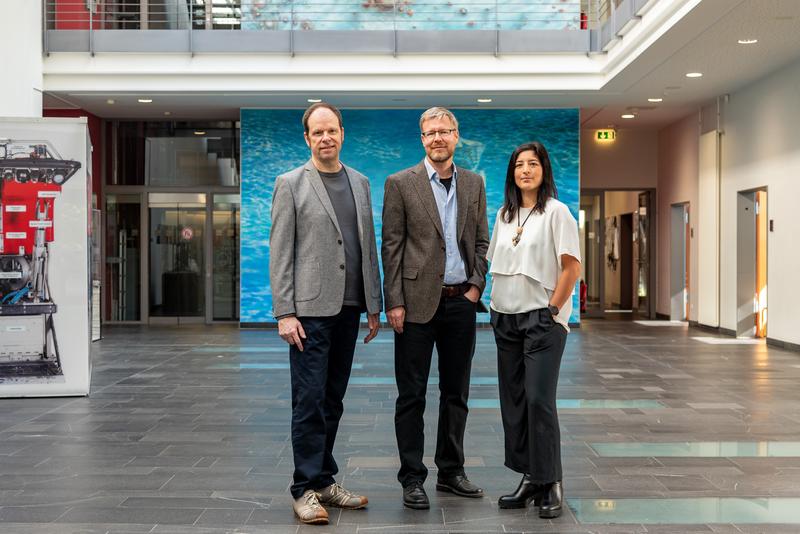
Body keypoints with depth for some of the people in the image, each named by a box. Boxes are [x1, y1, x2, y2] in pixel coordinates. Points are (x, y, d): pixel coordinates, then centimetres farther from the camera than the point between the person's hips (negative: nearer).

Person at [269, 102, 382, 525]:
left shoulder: (360, 183, 12)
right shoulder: (291, 184, -2)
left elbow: (368, 247, 13)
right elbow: (279, 253, -6)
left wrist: (373, 306, 10)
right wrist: (285, 313, -12)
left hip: (348, 309, 5)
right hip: (310, 311, -5)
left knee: (332, 401, 11)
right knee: (310, 401, -3)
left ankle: (325, 481, 21)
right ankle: (307, 490, 5)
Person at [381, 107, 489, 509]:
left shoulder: (474, 183, 10)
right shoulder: (400, 184, -2)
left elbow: (481, 241, 13)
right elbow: (391, 246, -5)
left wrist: (476, 285, 0)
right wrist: (395, 302, -10)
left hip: (461, 301, 4)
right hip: (418, 302, -4)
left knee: (456, 392, 12)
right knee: (412, 395, 2)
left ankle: (451, 471, 24)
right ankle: (412, 479, 10)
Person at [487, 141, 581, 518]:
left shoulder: (556, 212, -4)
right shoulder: (504, 215, 13)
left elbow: (571, 267, -8)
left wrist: (553, 310, -11)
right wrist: (496, 303, 8)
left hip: (542, 318, -6)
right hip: (506, 318, 6)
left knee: (539, 400, -11)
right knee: (513, 401, 6)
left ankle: (550, 484, 0)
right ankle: (530, 479, 16)